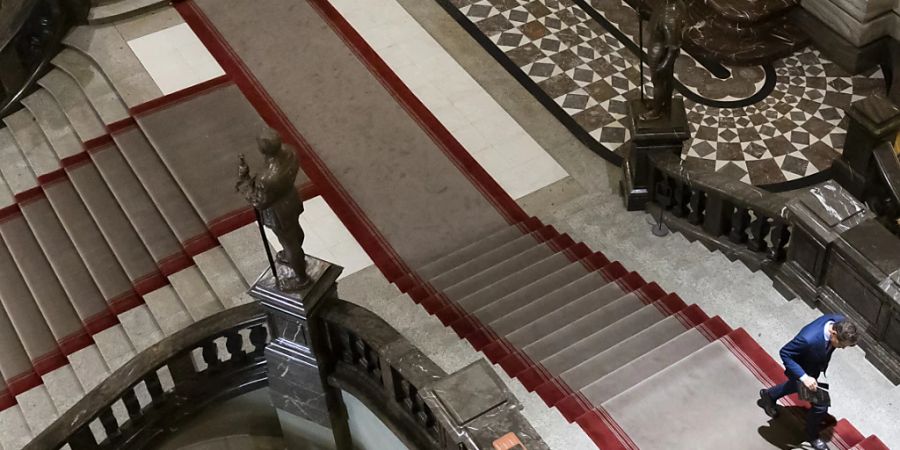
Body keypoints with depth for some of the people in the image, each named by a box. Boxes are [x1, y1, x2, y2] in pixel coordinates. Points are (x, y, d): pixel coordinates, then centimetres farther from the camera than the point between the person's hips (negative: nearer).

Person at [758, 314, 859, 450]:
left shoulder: (840, 322, -27)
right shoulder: (808, 339, -47)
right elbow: (784, 353, -31)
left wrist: (825, 360, 9)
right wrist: (804, 377, -35)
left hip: (815, 365, 7)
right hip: (802, 370, -7)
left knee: (798, 384, 33)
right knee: (820, 405, 2)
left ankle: (768, 395, 62)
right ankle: (813, 435, 34)